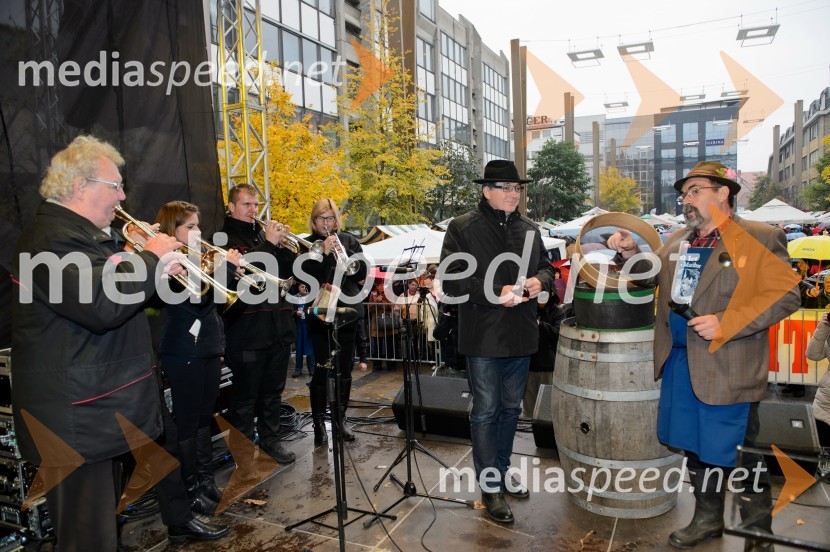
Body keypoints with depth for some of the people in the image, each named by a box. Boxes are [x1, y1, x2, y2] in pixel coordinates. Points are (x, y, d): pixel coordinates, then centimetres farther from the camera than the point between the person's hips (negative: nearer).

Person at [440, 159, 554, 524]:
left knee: (511, 408, 19)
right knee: (486, 411, 4)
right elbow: (450, 280, -14)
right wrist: (494, 294, -23)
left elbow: (546, 267, 20)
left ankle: (502, 469, 39)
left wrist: (540, 280, -4)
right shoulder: (462, 229, -8)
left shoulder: (529, 230, 10)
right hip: (483, 338, -6)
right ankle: (490, 486, 18)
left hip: (521, 336, 6)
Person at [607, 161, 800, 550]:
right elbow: (651, 275, 23)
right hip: (679, 362, 6)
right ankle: (707, 519, 38)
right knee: (696, 448, 19)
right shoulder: (677, 241, 11)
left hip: (728, 368, -6)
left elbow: (785, 296, -13)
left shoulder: (762, 239, -7)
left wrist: (725, 324, -22)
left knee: (741, 456, 6)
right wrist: (629, 252, 3)